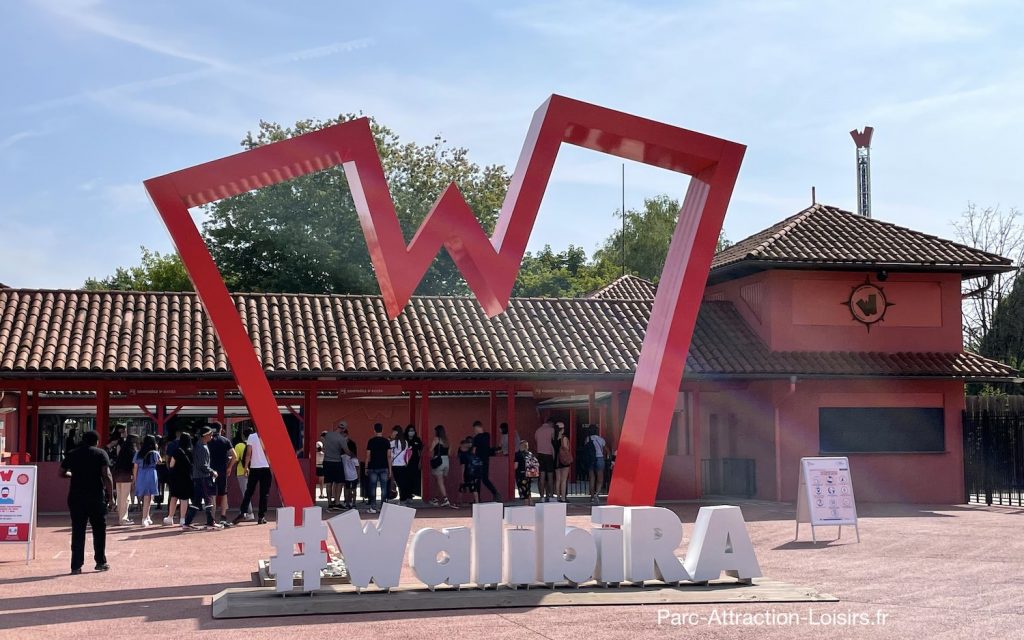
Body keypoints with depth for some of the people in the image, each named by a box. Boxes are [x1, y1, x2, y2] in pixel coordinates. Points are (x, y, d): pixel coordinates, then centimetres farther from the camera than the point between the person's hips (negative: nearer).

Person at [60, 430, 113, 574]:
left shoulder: (71, 455, 9)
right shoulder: (101, 454, 0)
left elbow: (62, 473, 13)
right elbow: (107, 476, -10)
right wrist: (111, 497, -8)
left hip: (76, 497, 2)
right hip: (96, 497, -2)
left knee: (77, 531, 4)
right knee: (99, 530, 11)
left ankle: (76, 566, 1)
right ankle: (100, 562, 16)